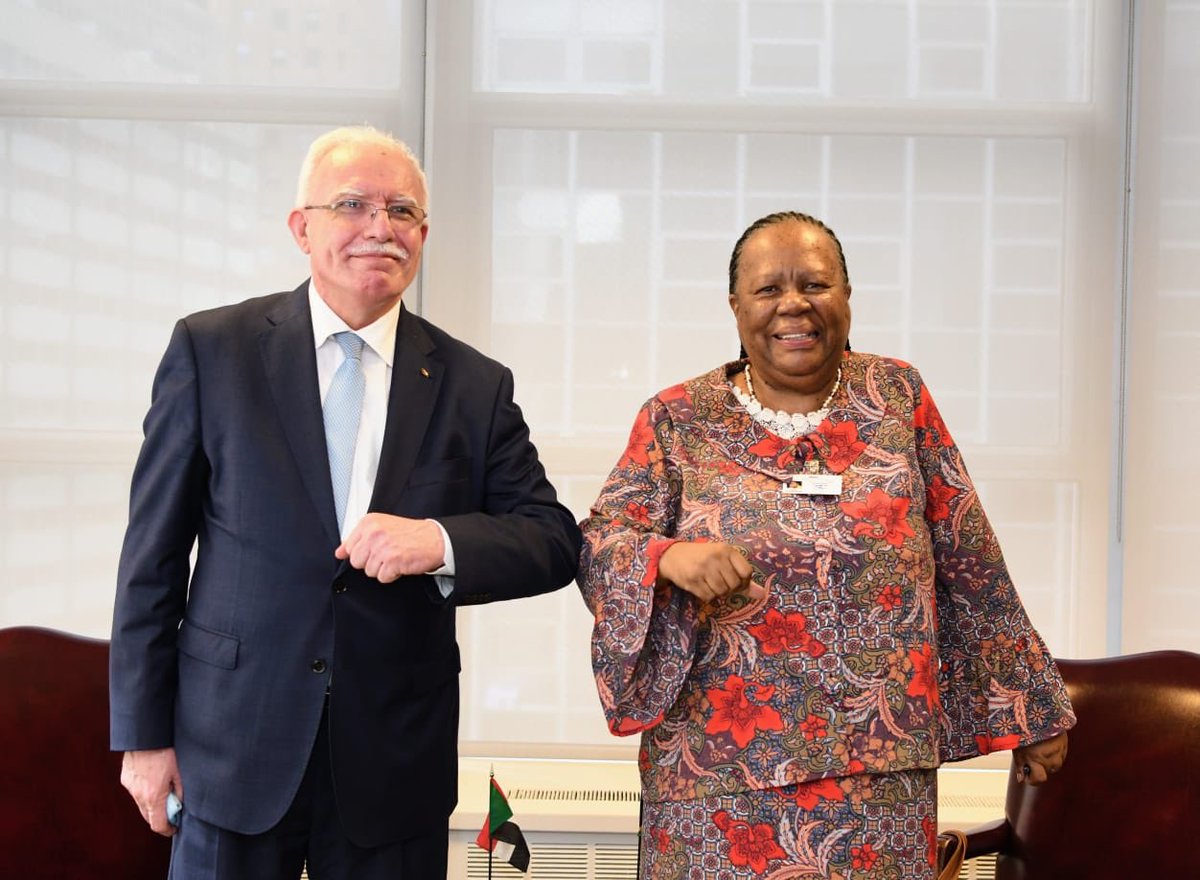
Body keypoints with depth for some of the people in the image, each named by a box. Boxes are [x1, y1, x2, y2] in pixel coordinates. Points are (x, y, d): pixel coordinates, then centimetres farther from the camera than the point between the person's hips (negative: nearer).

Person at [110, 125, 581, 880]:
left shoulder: (476, 385, 1)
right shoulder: (212, 349, -2)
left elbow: (555, 540, 1)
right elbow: (155, 550, 0)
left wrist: (442, 541, -19)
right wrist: (144, 732, -1)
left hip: (397, 761, 1)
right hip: (235, 752, -1)